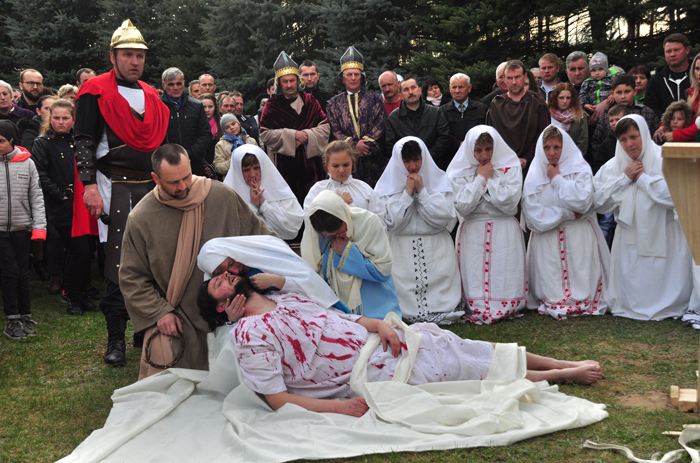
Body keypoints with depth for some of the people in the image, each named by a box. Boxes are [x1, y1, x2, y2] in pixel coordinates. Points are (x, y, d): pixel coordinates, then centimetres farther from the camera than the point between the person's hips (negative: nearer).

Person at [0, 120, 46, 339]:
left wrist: (39, 226, -1)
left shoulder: (27, 163, 3)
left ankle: (25, 317, 18)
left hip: (22, 228, 1)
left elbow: (36, 197, 5)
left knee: (23, 273, 6)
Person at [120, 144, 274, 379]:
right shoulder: (141, 218, -5)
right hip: (174, 317, -1)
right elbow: (132, 278, 1)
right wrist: (159, 313, -9)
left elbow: (259, 235, 11)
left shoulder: (223, 196, -2)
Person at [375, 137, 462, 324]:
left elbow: (443, 217, -8)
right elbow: (393, 222, -9)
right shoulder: (387, 185, 4)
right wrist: (408, 192, -11)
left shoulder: (440, 181, 6)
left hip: (436, 251, 0)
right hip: (402, 251, 0)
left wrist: (422, 191, -11)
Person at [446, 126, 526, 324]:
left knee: (504, 283, -10)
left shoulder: (510, 167, 3)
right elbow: (462, 206, -9)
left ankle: (504, 309, 3)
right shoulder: (459, 171, 5)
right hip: (473, 235, 1)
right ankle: (478, 311, 1)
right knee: (475, 283, -9)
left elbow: (510, 202, -9)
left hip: (504, 235, 0)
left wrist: (490, 179, -8)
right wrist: (480, 178, -7)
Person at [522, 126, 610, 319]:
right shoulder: (534, 176, 4)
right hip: (547, 244, 1)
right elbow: (534, 216, -6)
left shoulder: (580, 169, 3)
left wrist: (557, 179, -7)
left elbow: (582, 202, -16)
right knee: (552, 294, -5)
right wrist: (568, 214, -8)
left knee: (582, 288, -7)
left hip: (579, 241, -1)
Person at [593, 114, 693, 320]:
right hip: (630, 240, 3)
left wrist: (642, 177, -14)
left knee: (665, 294, 1)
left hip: (663, 240, -3)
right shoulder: (612, 167, 5)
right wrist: (625, 178, -9)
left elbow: (675, 196, -23)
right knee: (630, 300, 6)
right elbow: (599, 203, -4)